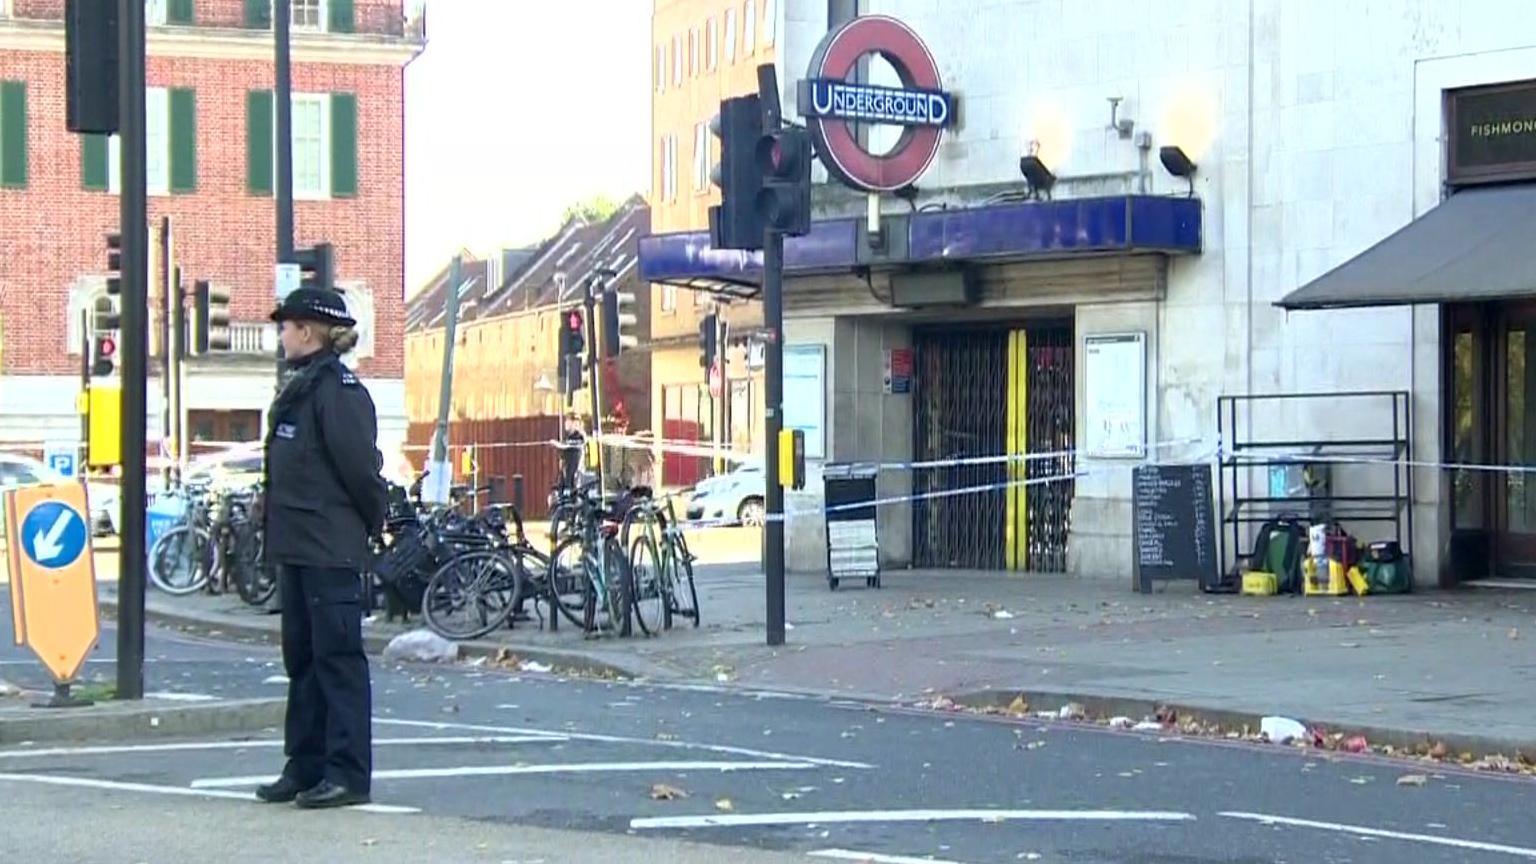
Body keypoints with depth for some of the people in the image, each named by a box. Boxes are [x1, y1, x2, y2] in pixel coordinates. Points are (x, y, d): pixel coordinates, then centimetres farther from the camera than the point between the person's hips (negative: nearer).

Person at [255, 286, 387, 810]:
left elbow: (359, 464, -17)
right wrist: (277, 530, 16)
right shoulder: (300, 388, 16)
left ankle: (348, 773, -3)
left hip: (330, 548, -10)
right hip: (297, 546, 10)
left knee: (338, 656, -6)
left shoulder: (338, 389, -15)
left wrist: (373, 522, -5)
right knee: (302, 657, 13)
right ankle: (304, 767, 19)